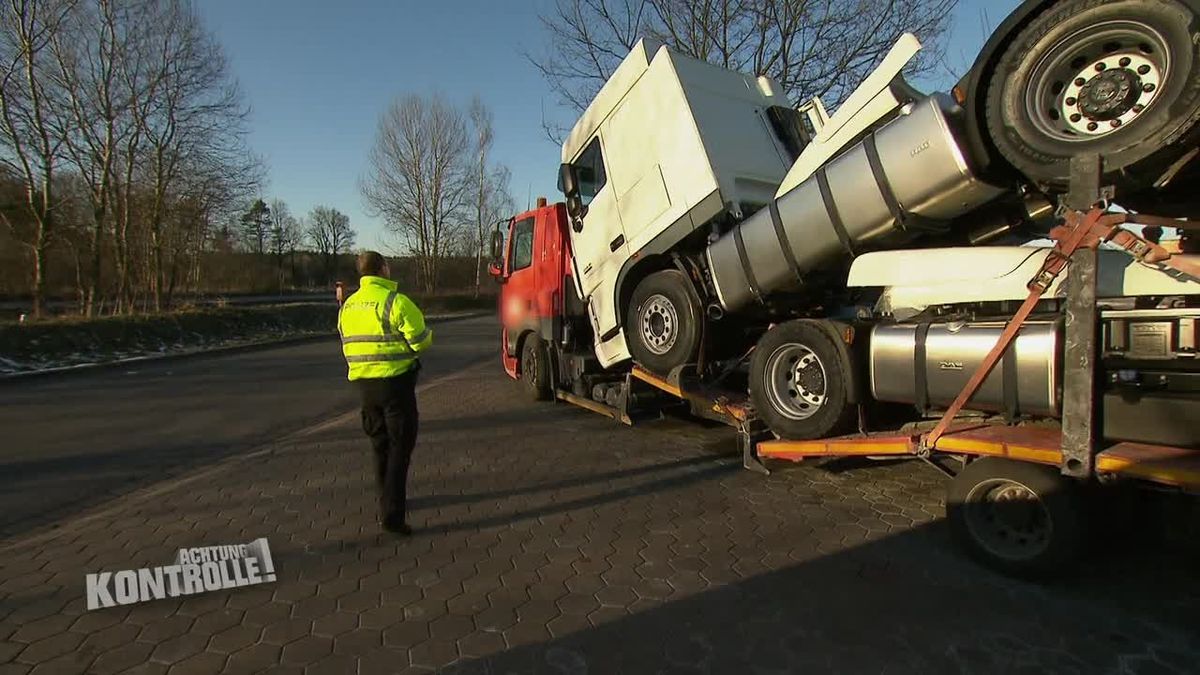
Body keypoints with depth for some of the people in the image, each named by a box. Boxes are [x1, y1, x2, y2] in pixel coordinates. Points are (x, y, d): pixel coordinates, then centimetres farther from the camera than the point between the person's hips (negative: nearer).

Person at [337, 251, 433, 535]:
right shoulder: (396, 301, -14)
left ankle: (388, 500, 33)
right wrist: (426, 332, 8)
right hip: (395, 381, -7)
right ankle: (391, 514, -4)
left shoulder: (348, 305, 9)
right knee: (400, 446, 0)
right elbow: (421, 341, -14)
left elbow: (349, 342, 15)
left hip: (363, 382, 7)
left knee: (380, 444, 20)